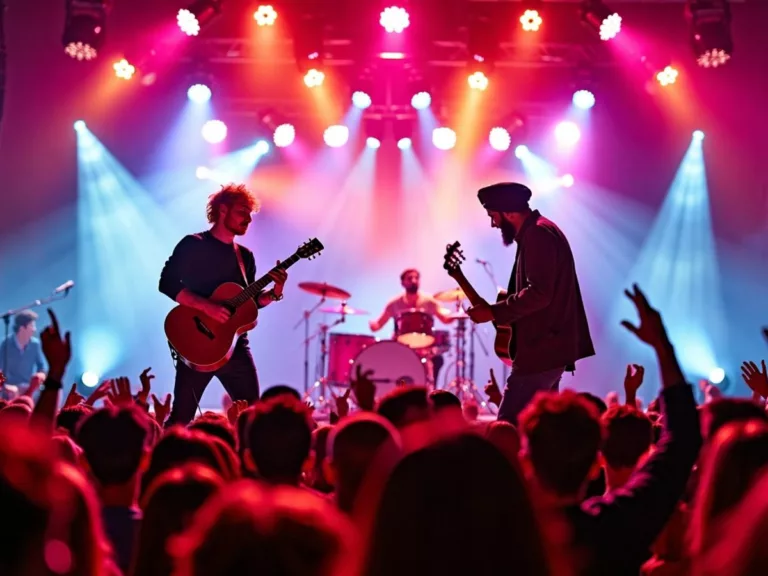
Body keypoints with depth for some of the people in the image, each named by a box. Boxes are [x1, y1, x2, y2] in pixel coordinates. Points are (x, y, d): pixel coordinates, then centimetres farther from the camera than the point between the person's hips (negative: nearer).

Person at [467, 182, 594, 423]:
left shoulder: (537, 234, -15)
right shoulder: (540, 232, 18)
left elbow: (539, 293, -25)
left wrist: (493, 312, -18)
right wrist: (501, 309, 15)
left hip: (541, 351, -11)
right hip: (548, 347, 11)